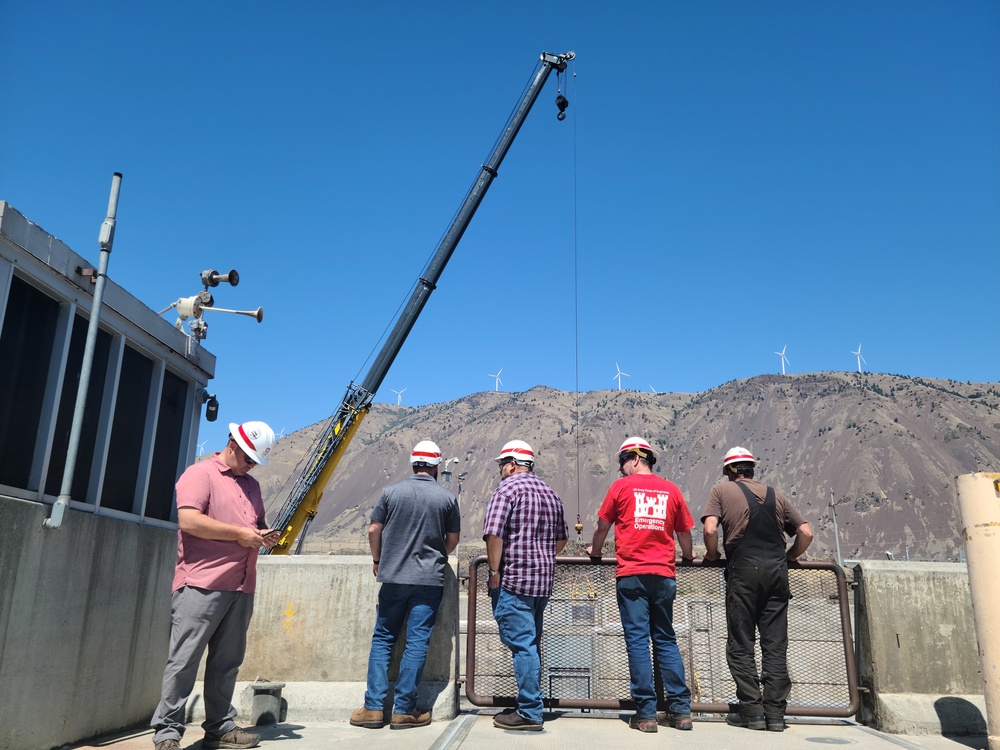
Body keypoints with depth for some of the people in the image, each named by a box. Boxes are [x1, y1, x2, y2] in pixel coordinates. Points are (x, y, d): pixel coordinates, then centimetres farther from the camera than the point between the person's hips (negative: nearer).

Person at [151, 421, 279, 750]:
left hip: (241, 589, 7)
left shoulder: (251, 484, 21)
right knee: (184, 660, -2)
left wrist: (265, 535, 6)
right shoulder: (200, 473, -2)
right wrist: (239, 533, -14)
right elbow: (189, 520, -16)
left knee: (226, 662, 10)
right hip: (201, 585, -7)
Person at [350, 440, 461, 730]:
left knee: (382, 639, 11)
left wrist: (377, 560, 20)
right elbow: (453, 539, 6)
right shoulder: (447, 497, -1)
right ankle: (404, 710, 6)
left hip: (393, 577, 1)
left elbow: (374, 530, 3)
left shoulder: (392, 492, 0)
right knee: (417, 643, 3)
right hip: (429, 579, -1)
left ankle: (374, 707, 10)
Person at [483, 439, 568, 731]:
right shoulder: (550, 493, 16)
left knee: (521, 644, -4)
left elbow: (494, 534, -18)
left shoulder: (507, 489, -9)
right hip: (544, 579, 8)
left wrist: (494, 572, -12)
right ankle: (530, 704, 23)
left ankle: (529, 713, -1)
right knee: (531, 643, 16)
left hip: (513, 579, -8)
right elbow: (562, 538, 20)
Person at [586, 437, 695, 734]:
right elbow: (684, 531, 16)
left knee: (637, 639, 0)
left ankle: (646, 713, 0)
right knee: (665, 639, 12)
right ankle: (681, 710, 11)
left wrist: (595, 551, 29)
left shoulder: (622, 486, 2)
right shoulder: (671, 489, 9)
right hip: (664, 574, 3)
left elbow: (603, 525, 10)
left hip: (631, 573, -3)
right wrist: (687, 556, 36)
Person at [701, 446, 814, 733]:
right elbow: (806, 533, 11)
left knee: (741, 645, 5)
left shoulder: (722, 490, 8)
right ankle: (775, 713, 9)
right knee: (775, 645, 8)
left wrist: (712, 555, 9)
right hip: (777, 570, 4)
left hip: (743, 568, -3)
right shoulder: (775, 494, 18)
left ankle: (752, 712, 5)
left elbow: (710, 529, -7)